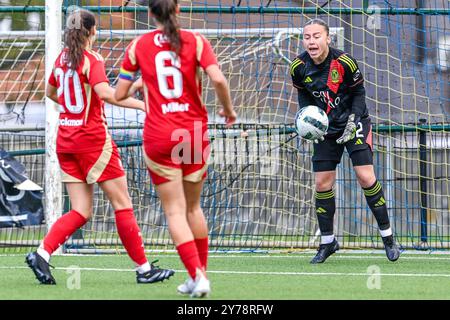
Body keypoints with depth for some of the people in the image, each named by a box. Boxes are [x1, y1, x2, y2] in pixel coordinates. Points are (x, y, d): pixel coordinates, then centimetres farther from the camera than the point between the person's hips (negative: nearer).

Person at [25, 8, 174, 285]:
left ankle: (42, 254, -12)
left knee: (81, 212, 7)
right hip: (93, 138, -7)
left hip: (66, 141, 7)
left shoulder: (62, 58, 10)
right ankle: (144, 269, 4)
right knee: (123, 204, 1)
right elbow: (104, 92, -29)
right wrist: (141, 105, -29)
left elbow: (51, 92, 27)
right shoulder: (92, 59, -11)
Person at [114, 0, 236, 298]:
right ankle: (200, 275, 19)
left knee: (175, 211, -2)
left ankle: (198, 275, -17)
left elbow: (120, 94, 6)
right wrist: (229, 110, 3)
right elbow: (218, 79, -15)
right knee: (193, 206, 17)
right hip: (195, 132, 1)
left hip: (158, 137, -1)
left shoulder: (139, 45, 2)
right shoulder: (195, 41, -1)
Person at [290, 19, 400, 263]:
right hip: (324, 129, 3)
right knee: (322, 183, 1)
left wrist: (353, 121, -15)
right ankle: (327, 242, 16)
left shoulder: (344, 62, -20)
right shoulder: (299, 67, -10)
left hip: (353, 124, -3)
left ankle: (387, 237, 1)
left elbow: (358, 92, -6)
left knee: (366, 178, -12)